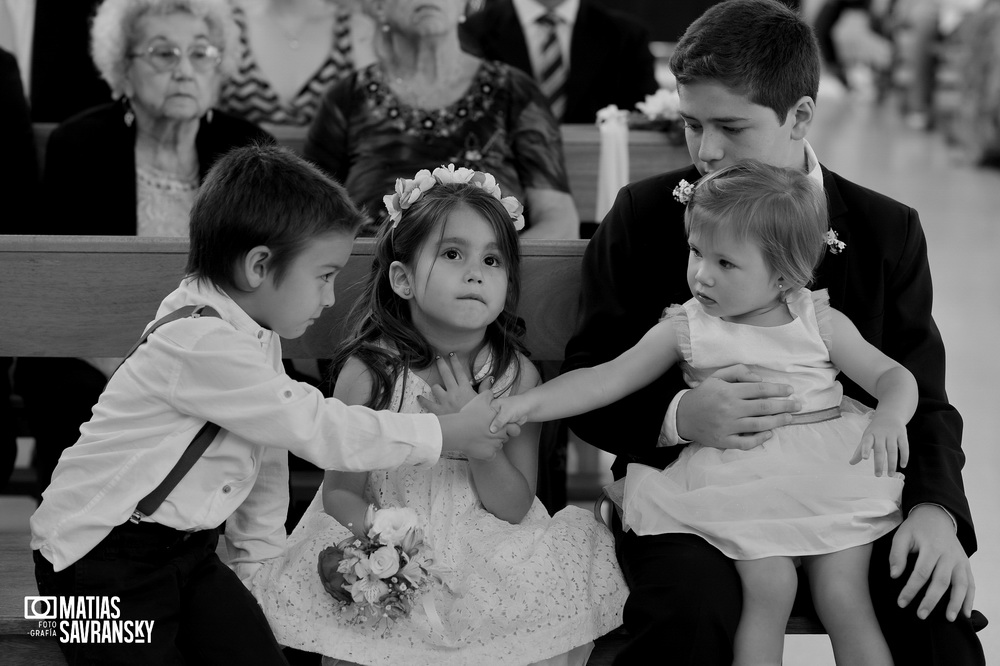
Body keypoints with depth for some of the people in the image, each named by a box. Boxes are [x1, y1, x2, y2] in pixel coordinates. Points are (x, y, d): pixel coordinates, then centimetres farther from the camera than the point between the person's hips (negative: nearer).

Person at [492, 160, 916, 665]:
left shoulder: (820, 322, 7)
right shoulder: (686, 329, 6)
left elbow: (893, 377, 8)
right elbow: (605, 380, 3)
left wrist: (890, 417, -16)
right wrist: (530, 404, -11)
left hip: (828, 472, 0)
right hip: (739, 479, 0)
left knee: (843, 597, -12)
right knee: (769, 586, -23)